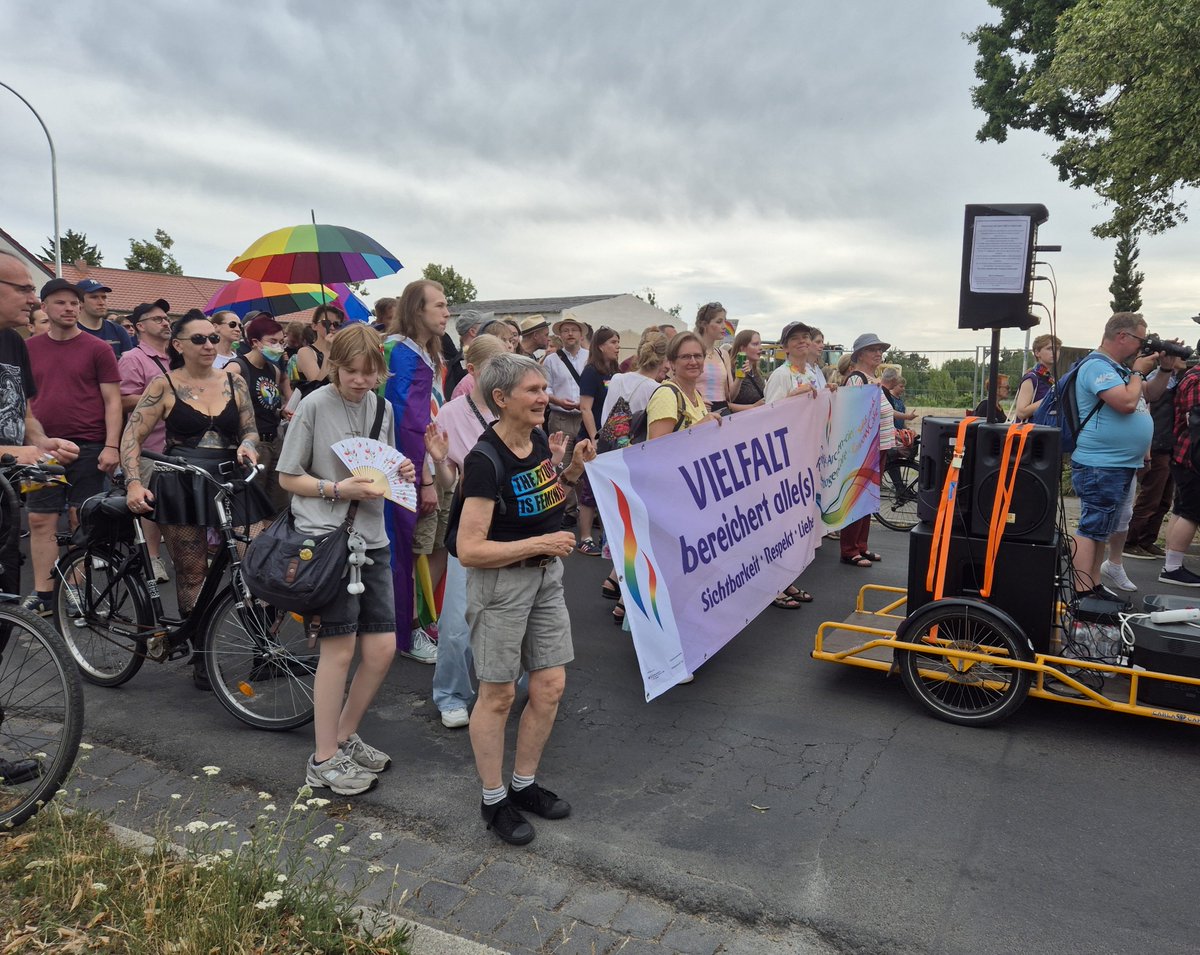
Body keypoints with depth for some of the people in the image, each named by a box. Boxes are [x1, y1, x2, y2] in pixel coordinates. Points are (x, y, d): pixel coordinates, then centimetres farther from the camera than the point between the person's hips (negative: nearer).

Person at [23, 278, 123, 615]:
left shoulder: (97, 348, -1)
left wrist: (111, 445, -11)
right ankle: (42, 594, 11)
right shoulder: (29, 349, 9)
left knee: (82, 521, 2)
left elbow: (112, 400, -3)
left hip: (88, 448, -3)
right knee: (40, 521, 4)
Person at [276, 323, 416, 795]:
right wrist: (337, 489, -18)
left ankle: (344, 737, 26)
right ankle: (324, 760, 11)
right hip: (325, 536, -6)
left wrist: (399, 474, -2)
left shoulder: (382, 408, 10)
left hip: (371, 538, 6)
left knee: (383, 647, 6)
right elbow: (287, 477, -5)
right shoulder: (314, 406, -7)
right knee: (340, 647, -4)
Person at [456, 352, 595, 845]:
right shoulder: (485, 461, -22)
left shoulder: (538, 440, 1)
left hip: (546, 577, 7)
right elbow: (469, 549, -25)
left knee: (550, 686, 11)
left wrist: (573, 471, -1)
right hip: (501, 582, -7)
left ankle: (524, 785, 31)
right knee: (499, 694, 7)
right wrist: (541, 544, -24)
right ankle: (494, 800, 26)